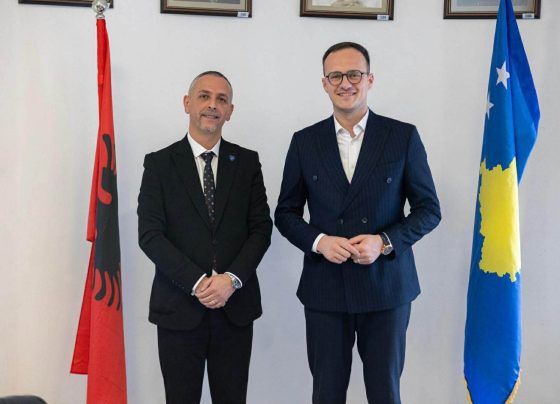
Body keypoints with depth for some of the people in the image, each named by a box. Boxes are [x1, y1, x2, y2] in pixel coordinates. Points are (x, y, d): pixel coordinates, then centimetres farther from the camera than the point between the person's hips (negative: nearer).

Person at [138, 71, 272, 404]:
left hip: (236, 306, 2)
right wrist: (197, 283, -15)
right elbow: (150, 235, -6)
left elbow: (261, 228, 2)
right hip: (179, 307, -1)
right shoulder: (159, 164, 1)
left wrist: (232, 279, -13)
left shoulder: (247, 162, 6)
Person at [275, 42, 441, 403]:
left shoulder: (403, 136, -1)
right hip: (324, 289, 1)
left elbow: (429, 209, 1)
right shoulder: (305, 142, 4)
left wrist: (385, 242, -15)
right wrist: (318, 241, -12)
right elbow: (286, 213, 7)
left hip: (386, 287, -1)